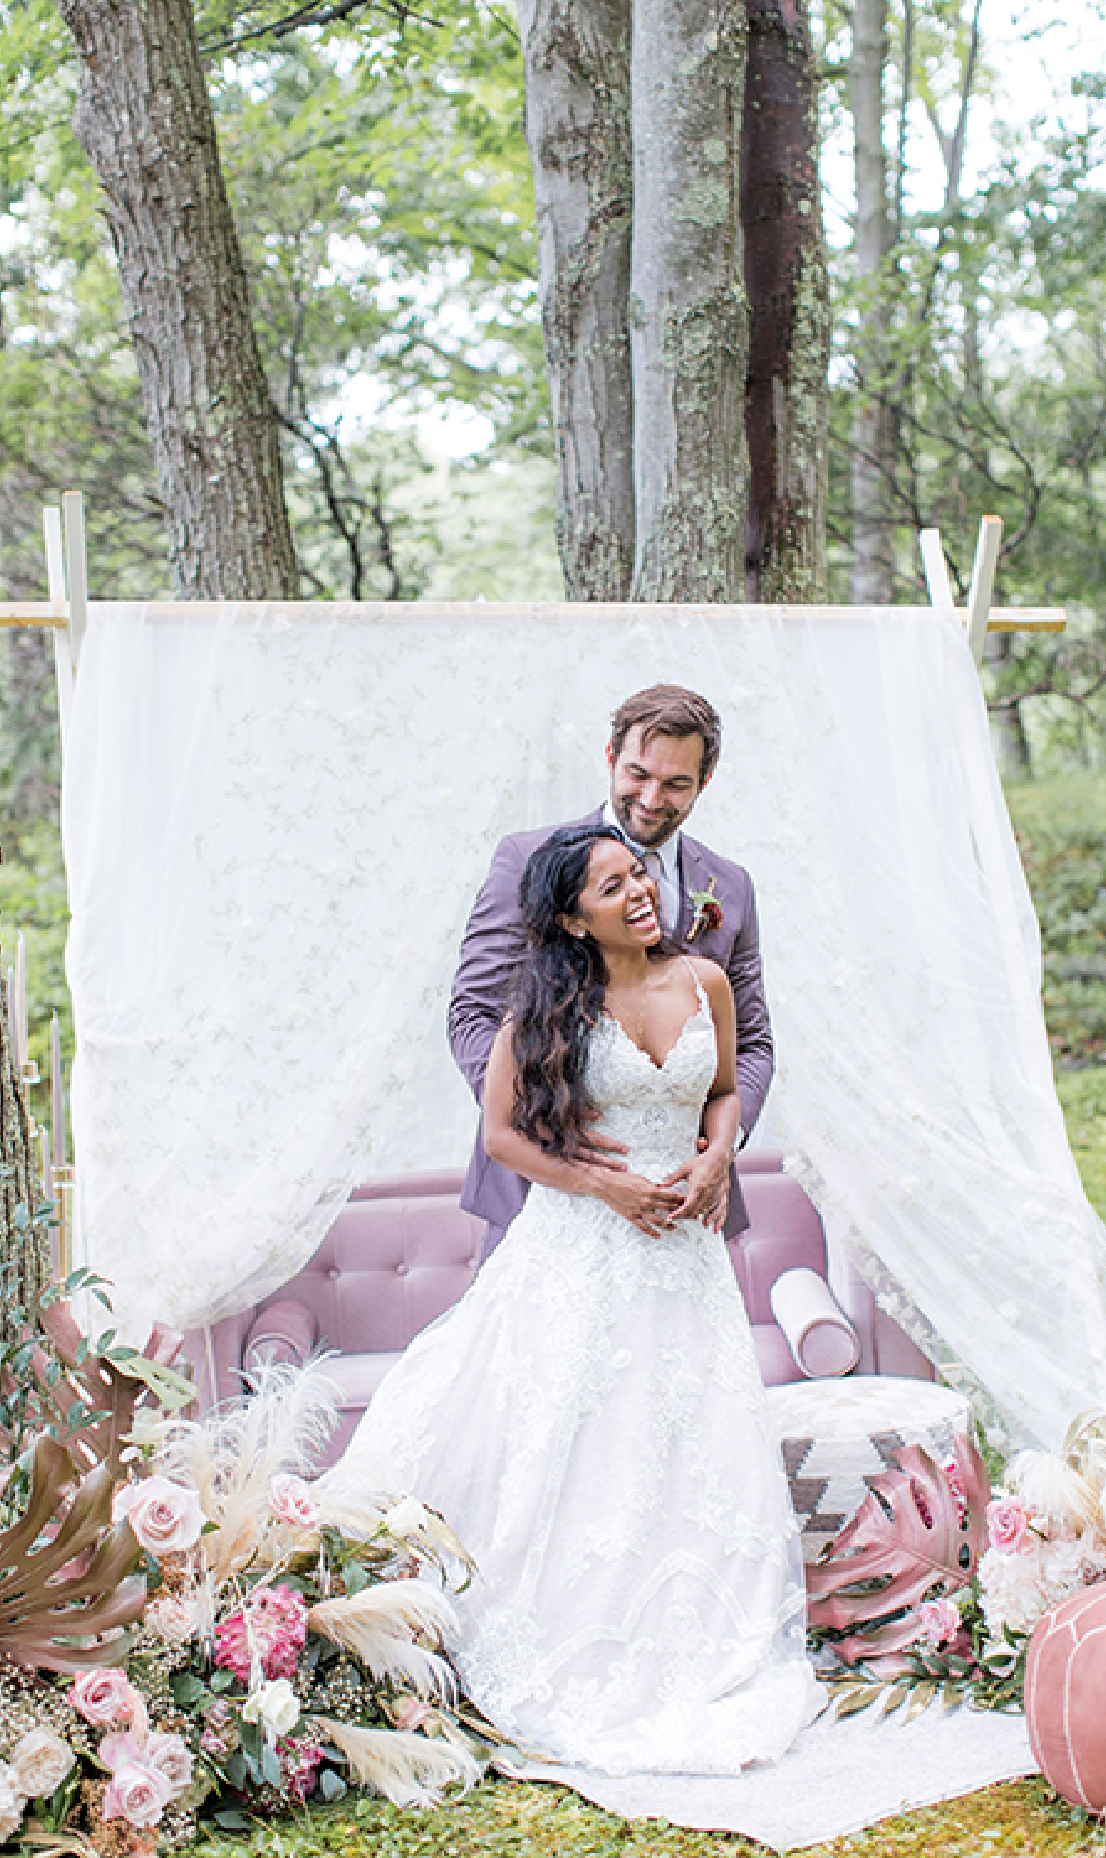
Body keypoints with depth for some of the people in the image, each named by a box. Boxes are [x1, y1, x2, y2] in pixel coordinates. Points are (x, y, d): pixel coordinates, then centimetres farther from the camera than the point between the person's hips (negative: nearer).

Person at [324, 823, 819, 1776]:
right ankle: (576, 1665, 14)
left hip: (683, 1250, 3)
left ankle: (699, 1658, 17)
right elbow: (502, 1132, -5)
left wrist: (713, 1160, -3)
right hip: (578, 1255, -3)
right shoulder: (552, 1005, -8)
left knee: (691, 1459, 5)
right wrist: (608, 1184, -14)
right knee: (573, 1455, 0)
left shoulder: (703, 982, 2)